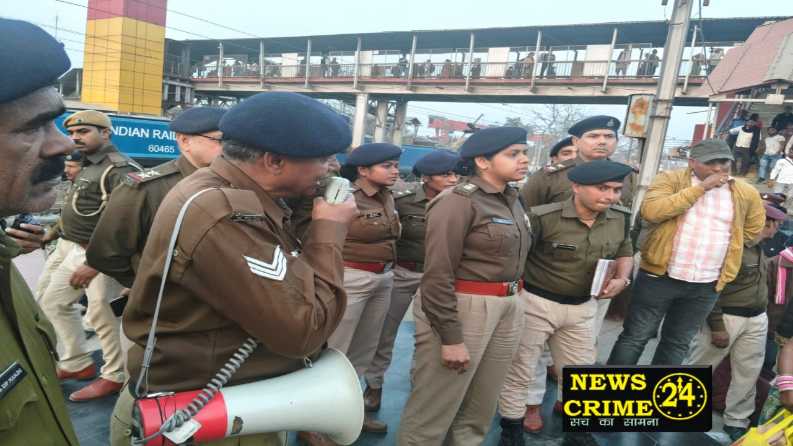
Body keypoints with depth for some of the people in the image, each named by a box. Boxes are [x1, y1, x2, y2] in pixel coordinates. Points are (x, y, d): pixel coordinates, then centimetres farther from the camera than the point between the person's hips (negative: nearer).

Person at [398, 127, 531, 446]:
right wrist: (451, 338, -19)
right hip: (461, 309, -8)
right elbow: (438, 275, -18)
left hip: (507, 309, 8)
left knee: (480, 409, 20)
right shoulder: (459, 202, -14)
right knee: (435, 409, 6)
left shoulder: (513, 201, 11)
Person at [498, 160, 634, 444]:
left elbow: (624, 253, 15)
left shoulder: (621, 219, -2)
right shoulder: (543, 217, -23)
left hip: (583, 307, 6)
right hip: (536, 302, -5)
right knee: (519, 372, 4)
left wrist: (622, 279, -3)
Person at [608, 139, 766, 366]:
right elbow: (650, 211, -23)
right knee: (635, 337, 4)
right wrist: (700, 187, -19)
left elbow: (753, 229, 22)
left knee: (678, 344, 15)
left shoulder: (746, 193, 5)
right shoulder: (670, 179, -5)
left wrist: (730, 242, 9)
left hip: (707, 286, 4)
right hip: (660, 276, -3)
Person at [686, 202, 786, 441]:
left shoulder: (758, 249, 11)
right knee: (698, 367, 2)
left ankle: (736, 422, 27)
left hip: (756, 319, 8)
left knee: (748, 373, 13)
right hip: (726, 318, -8)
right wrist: (717, 326, -21)